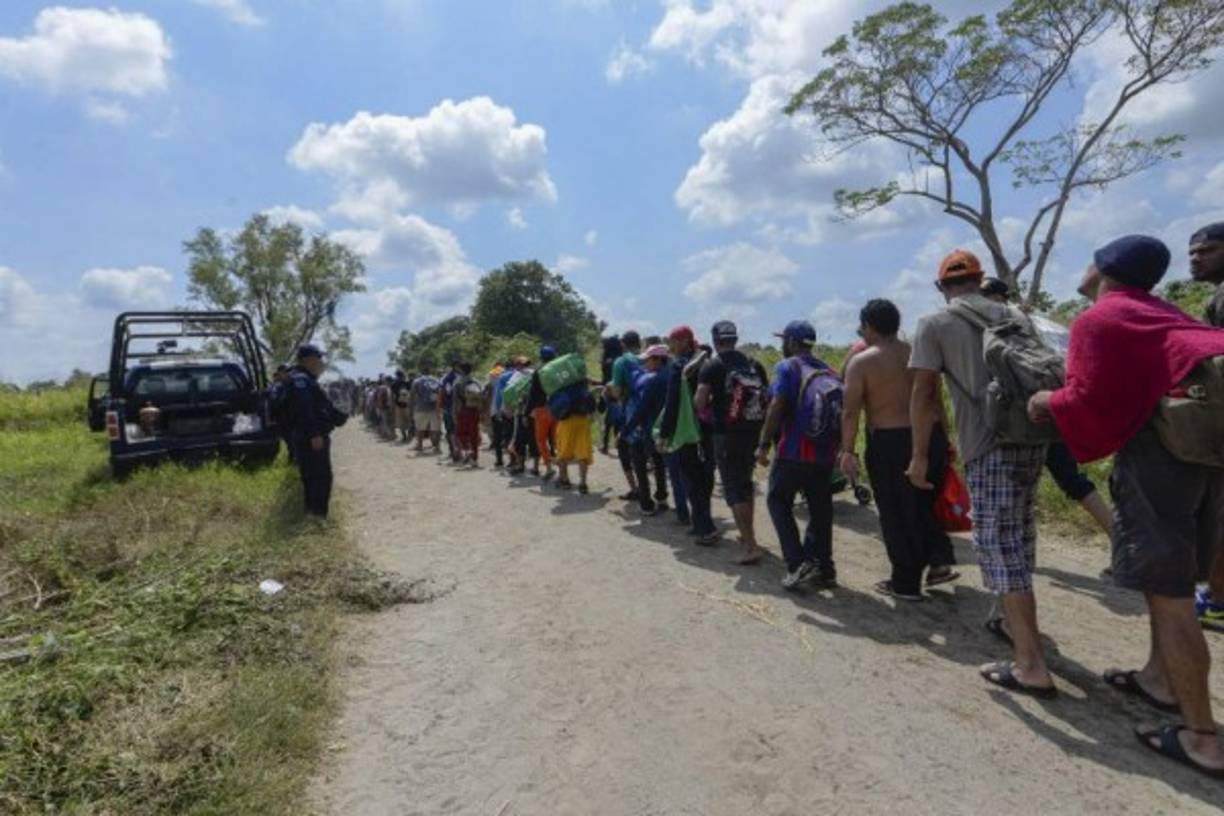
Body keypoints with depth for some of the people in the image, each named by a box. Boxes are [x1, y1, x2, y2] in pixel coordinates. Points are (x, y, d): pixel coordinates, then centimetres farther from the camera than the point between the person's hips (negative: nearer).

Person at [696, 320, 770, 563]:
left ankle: (750, 545, -5)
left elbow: (699, 403, -13)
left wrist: (711, 410, 6)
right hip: (754, 431, 6)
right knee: (745, 482, 22)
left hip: (727, 434, -6)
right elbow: (768, 398, 10)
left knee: (733, 489, 0)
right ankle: (748, 534, 34)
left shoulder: (712, 365, -5)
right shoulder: (754, 364, 11)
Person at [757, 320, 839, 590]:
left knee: (778, 502, 8)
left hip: (794, 452, -6)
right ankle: (824, 569, 19)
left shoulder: (787, 367, -6)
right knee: (820, 510, 14)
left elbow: (777, 407, -16)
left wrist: (764, 444, -13)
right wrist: (834, 448, 18)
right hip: (825, 454, 6)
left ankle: (798, 563, 0)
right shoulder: (830, 372, 12)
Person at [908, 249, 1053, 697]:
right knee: (1019, 541, 20)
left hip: (989, 446, -6)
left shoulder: (934, 324, -1)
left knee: (1000, 548, -2)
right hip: (1032, 438, 7)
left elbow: (923, 394, -8)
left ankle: (1032, 666, 1)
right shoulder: (1014, 316, 16)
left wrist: (920, 455, -4)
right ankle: (1016, 622, 37)